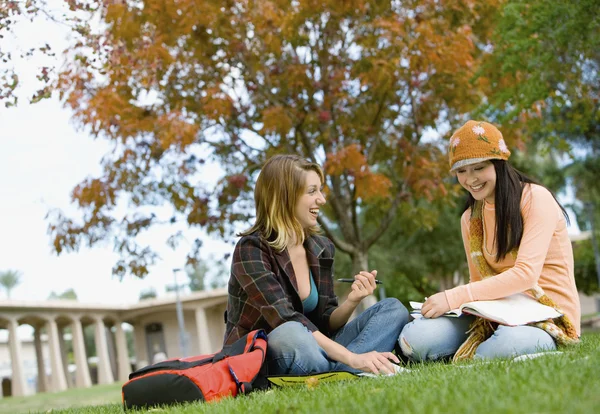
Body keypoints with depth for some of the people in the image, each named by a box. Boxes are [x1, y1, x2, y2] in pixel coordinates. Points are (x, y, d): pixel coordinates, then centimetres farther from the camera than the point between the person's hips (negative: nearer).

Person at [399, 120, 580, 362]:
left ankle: (461, 362, -10)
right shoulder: (470, 218, 11)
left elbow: (526, 274, -19)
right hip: (498, 312, 4)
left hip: (549, 316, -4)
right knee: (415, 338, -25)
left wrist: (454, 297, -23)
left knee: (509, 341, -42)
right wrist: (448, 301, -9)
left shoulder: (535, 198, -8)